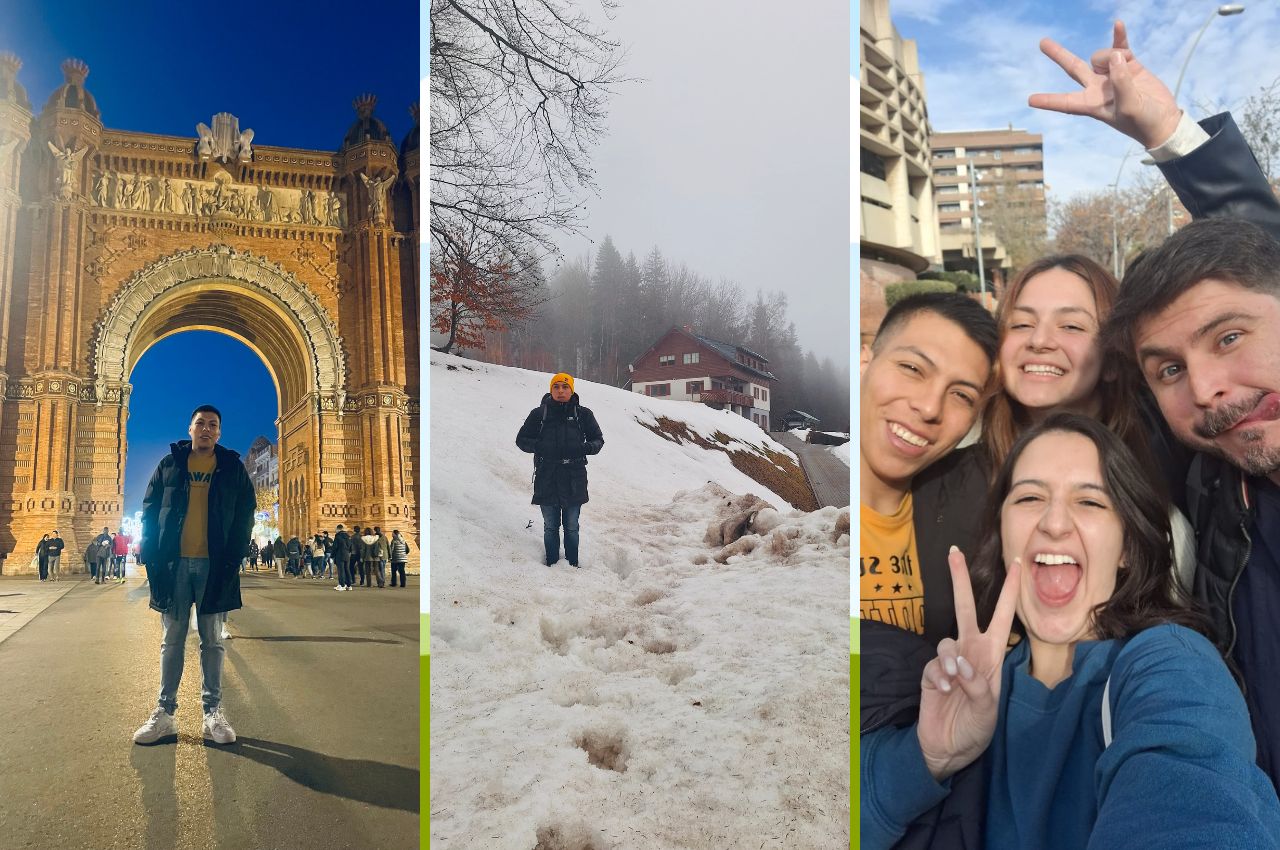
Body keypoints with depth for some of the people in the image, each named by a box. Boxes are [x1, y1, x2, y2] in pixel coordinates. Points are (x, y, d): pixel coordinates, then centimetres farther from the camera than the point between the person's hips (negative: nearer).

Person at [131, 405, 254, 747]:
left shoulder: (233, 468, 6)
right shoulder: (169, 464, 8)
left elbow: (244, 517, 3)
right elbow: (150, 510, 5)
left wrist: (232, 561, -7)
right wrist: (152, 557, -5)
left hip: (213, 565, -1)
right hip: (174, 564, 1)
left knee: (212, 640, 6)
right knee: (173, 639, 7)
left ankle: (214, 712, 12)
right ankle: (165, 713, 12)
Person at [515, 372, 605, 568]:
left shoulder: (583, 414, 4)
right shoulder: (539, 414, 3)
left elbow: (598, 440, 12)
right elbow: (521, 439, 9)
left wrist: (585, 448, -11)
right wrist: (539, 446, -11)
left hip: (574, 479, 0)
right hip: (547, 479, 0)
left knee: (571, 527, 8)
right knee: (550, 527, 8)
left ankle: (572, 564, 18)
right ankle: (551, 564, 17)